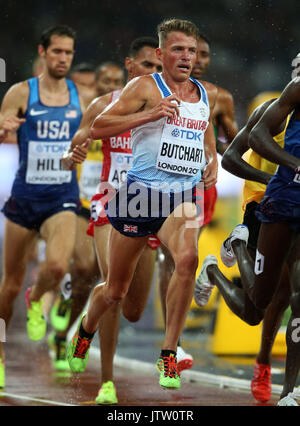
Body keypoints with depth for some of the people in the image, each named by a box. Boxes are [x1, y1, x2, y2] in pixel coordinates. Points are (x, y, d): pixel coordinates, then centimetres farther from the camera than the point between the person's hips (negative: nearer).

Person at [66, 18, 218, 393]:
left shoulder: (203, 95, 13)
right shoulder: (145, 87, -5)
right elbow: (97, 128, -13)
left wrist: (212, 164, 9)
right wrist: (150, 114, -23)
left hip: (182, 197, 3)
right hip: (141, 194, -3)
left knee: (187, 259, -29)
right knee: (116, 290, 10)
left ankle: (169, 355, -19)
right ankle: (85, 330, 44)